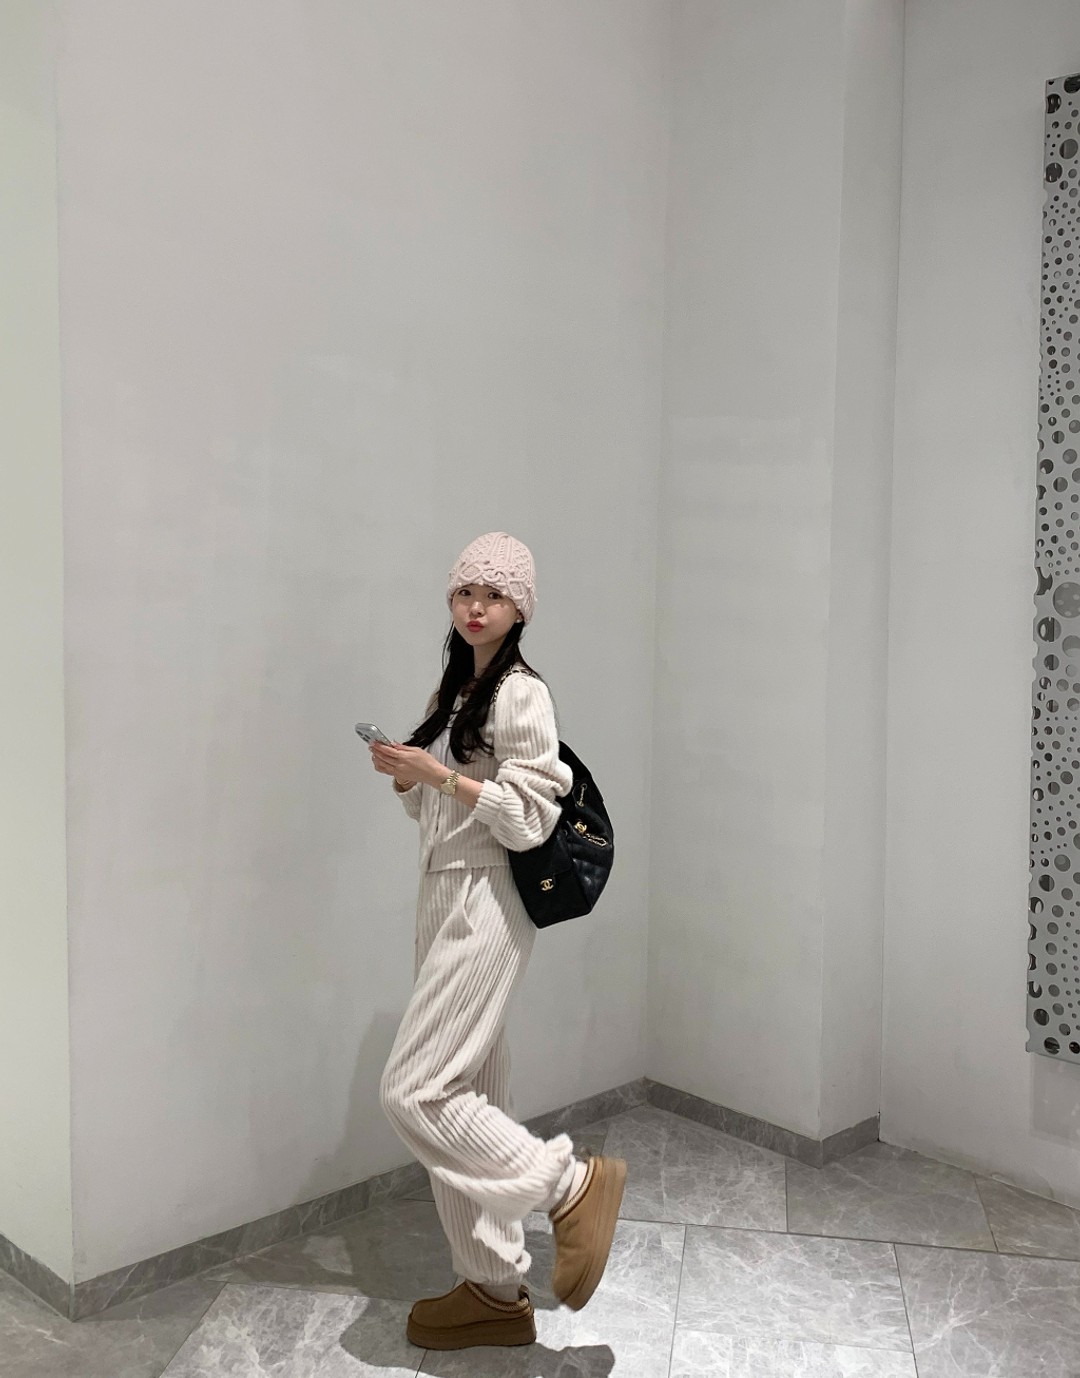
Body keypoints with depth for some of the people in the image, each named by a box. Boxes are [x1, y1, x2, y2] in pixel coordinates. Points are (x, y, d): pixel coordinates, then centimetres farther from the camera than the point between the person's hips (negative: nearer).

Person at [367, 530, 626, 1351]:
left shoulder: (522, 694, -10)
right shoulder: (454, 693, 16)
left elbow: (528, 819, -16)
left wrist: (438, 774, -21)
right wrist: (407, 779, 1)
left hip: (487, 906, -9)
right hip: (445, 899, 9)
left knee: (414, 1091, -12)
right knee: (469, 1096, 10)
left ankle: (574, 1183, 1)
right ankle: (496, 1290, 20)